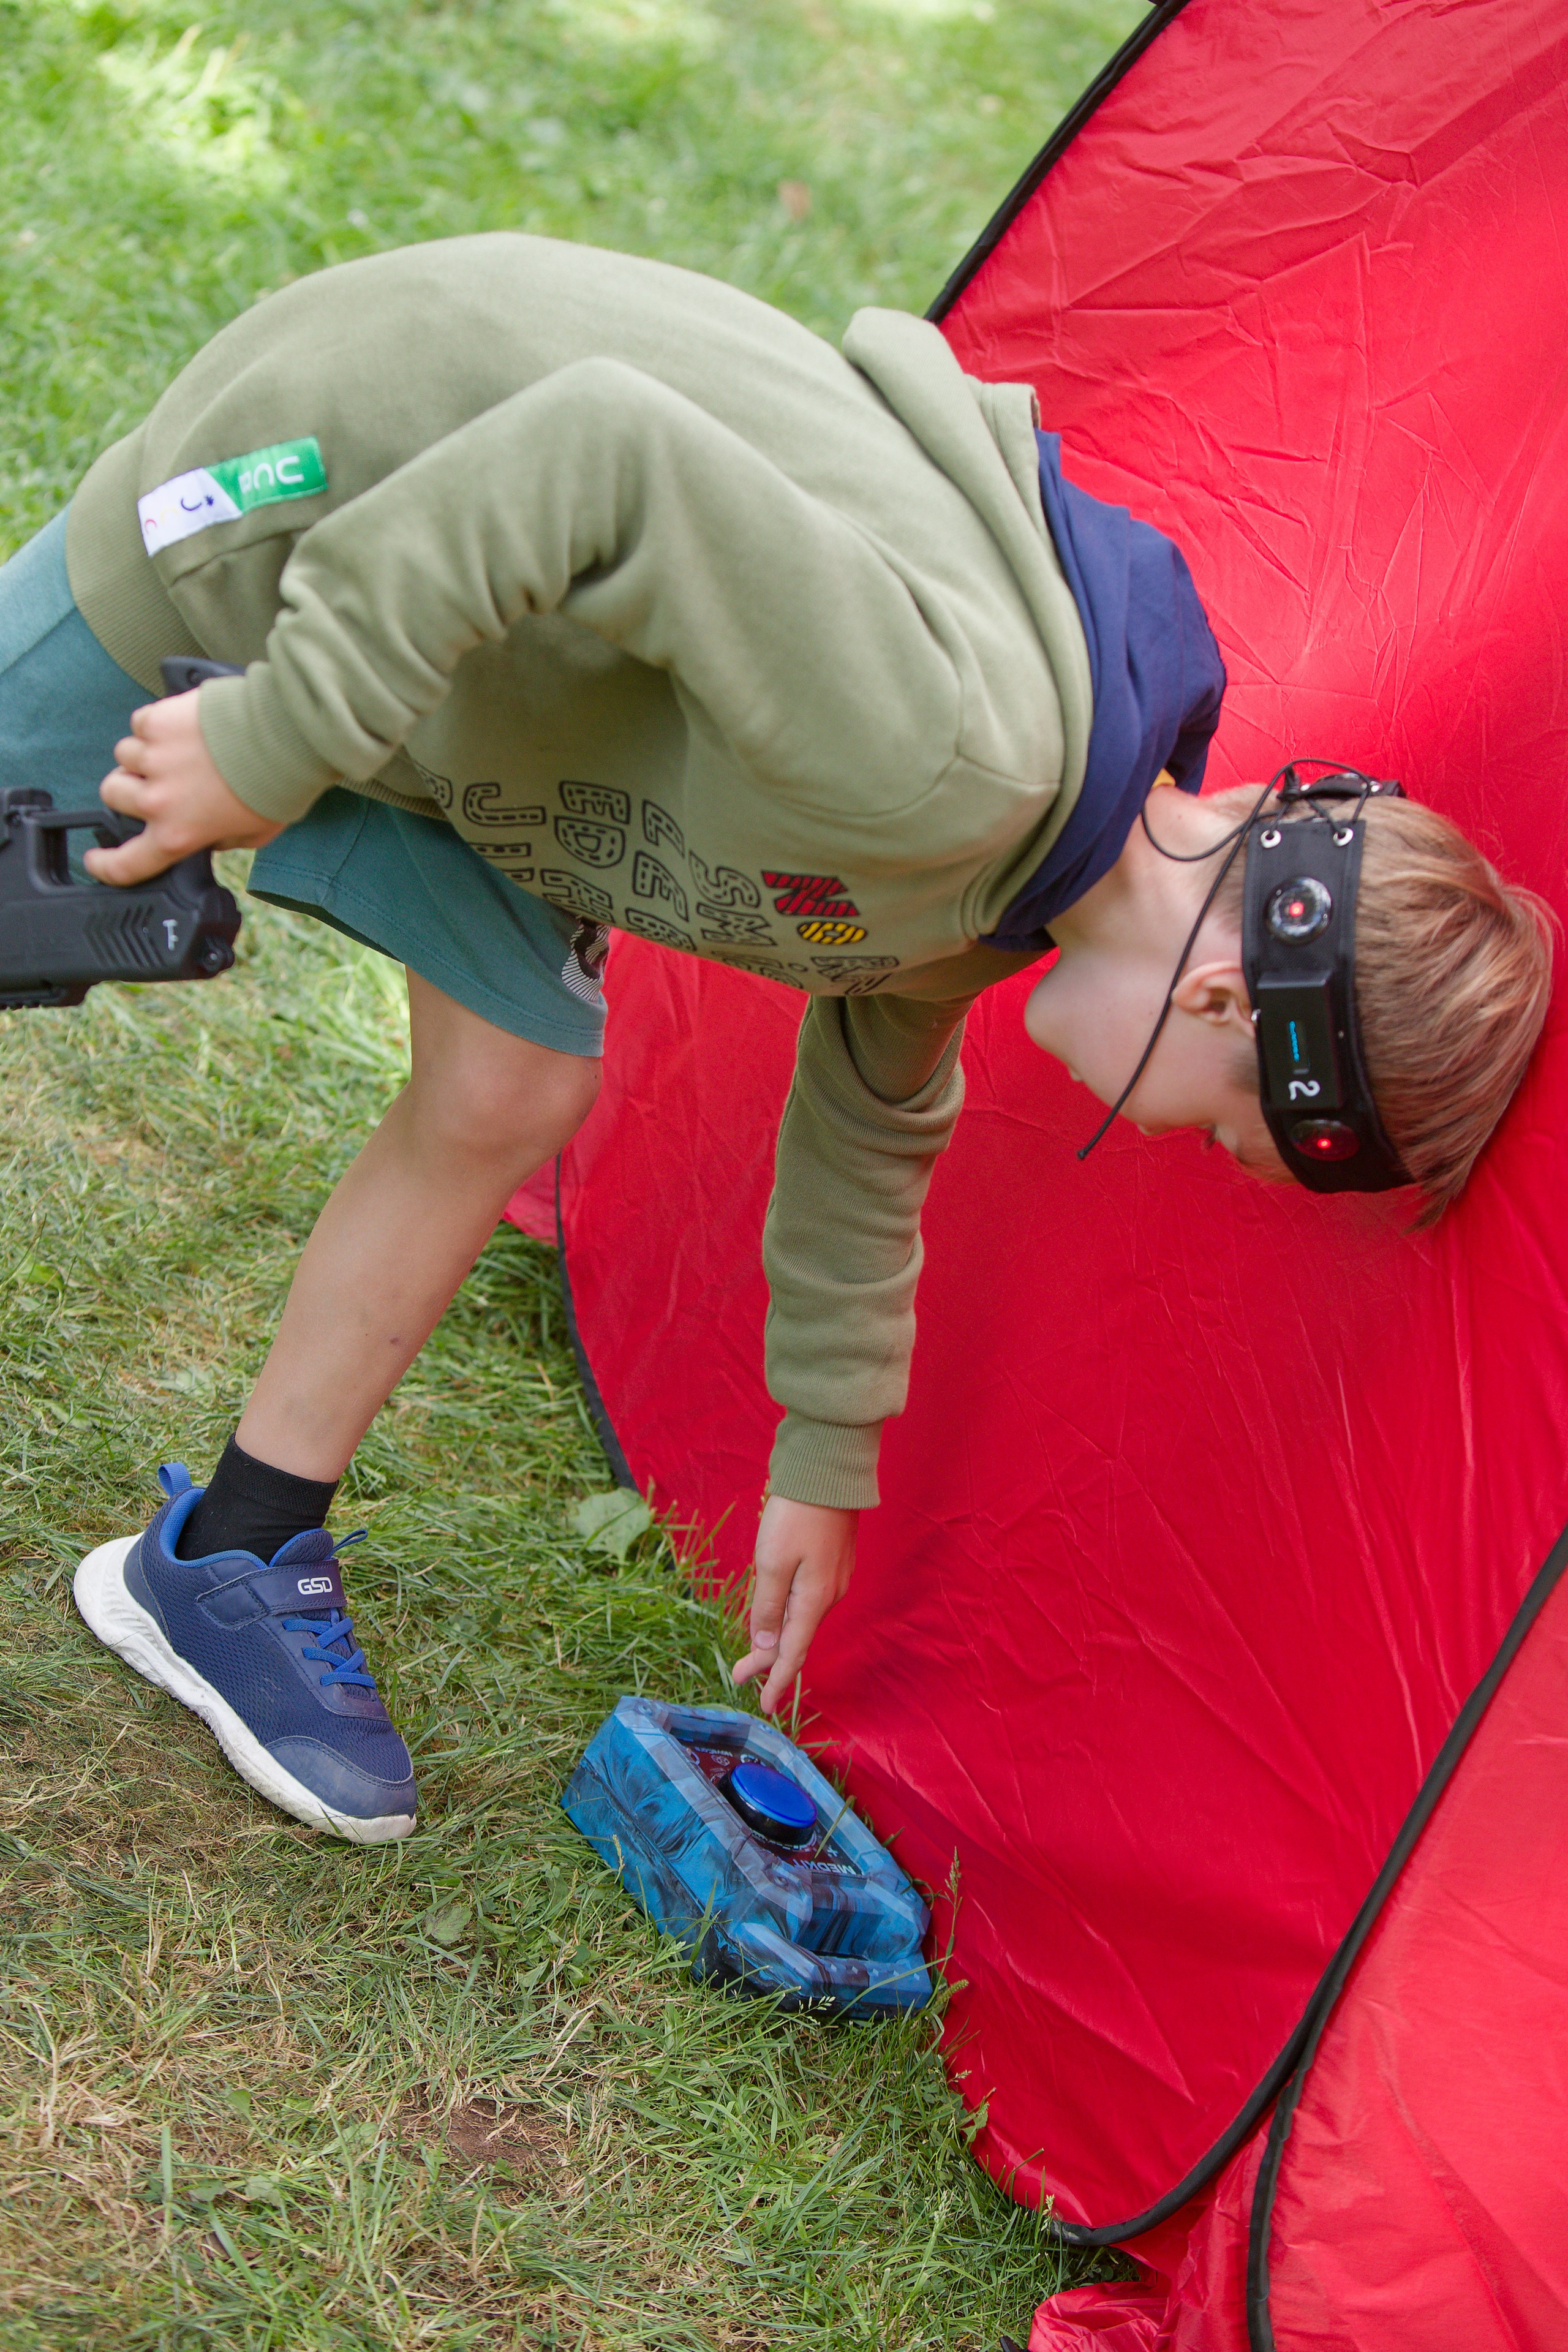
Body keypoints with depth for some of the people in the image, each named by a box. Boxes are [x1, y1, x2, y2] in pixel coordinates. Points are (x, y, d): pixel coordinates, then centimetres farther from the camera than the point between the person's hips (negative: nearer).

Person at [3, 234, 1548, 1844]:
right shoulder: (955, 762, -37)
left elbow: (878, 1096, 13)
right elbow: (606, 461, -41)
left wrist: (826, 1458, 22)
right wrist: (277, 742, -34)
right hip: (309, 474, -7)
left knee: (509, 1093, 3)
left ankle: (225, 1562, 18)